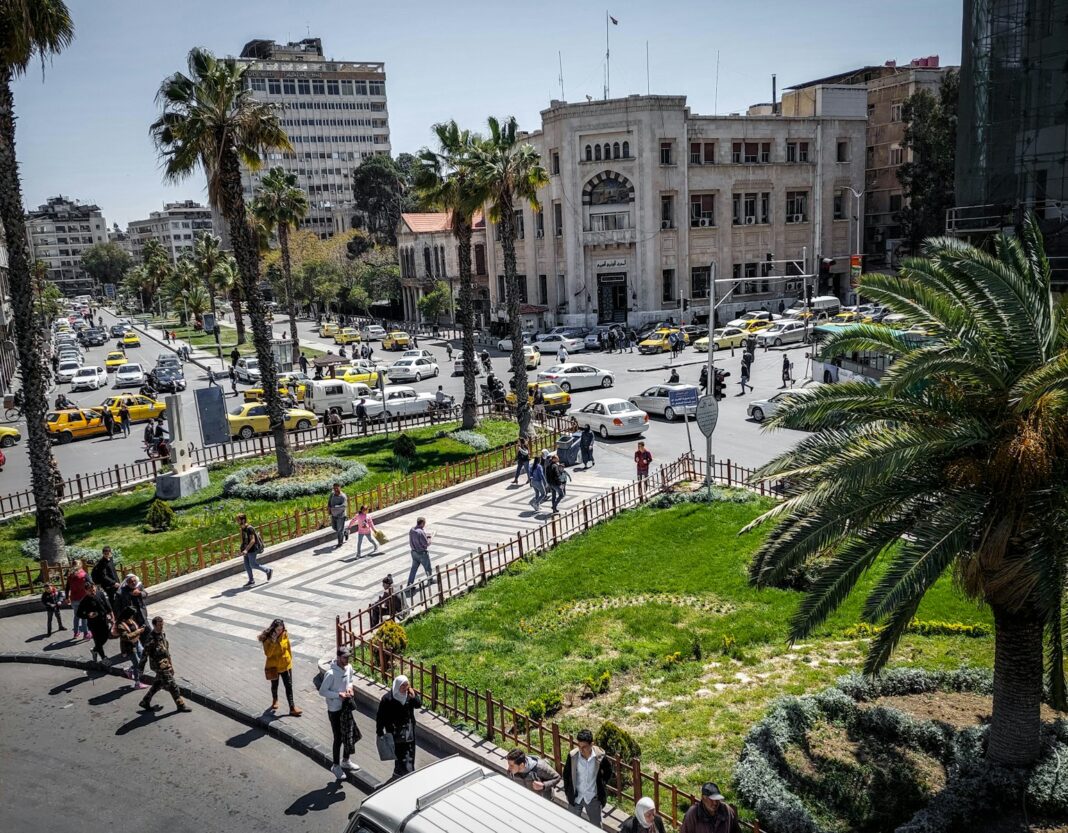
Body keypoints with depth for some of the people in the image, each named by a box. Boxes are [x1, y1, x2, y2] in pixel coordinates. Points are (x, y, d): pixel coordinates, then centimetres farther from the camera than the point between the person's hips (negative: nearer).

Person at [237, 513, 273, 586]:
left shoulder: (249, 528, -21)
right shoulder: (243, 528, 6)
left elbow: (253, 540, -24)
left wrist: (246, 550, -28)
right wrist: (243, 549, 18)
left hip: (252, 549, -9)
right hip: (247, 549, 9)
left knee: (253, 565, -2)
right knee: (246, 565, 9)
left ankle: (268, 571, 13)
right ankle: (251, 580, 18)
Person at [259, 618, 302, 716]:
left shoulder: (285, 635, -9)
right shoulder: (267, 638, -19)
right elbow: (268, 653, -26)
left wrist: (290, 659, 9)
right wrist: (273, 642, -35)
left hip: (286, 665, 2)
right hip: (273, 666, -2)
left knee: (289, 686, 1)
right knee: (274, 685, 20)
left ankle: (292, 708, 3)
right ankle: (275, 701, 46)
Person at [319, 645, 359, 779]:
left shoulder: (349, 668, -5)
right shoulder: (331, 674, -26)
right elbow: (322, 691, -20)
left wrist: (349, 687, -8)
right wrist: (338, 695, -27)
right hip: (335, 710, -7)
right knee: (338, 739, 7)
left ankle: (346, 760, 40)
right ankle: (336, 766, 27)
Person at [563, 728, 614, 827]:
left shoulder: (600, 756, -22)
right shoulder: (572, 756, -20)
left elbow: (608, 771, 0)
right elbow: (566, 774, -3)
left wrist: (602, 784, 1)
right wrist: (567, 791, 0)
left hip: (593, 797, 0)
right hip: (576, 796, 0)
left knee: (596, 825, 19)